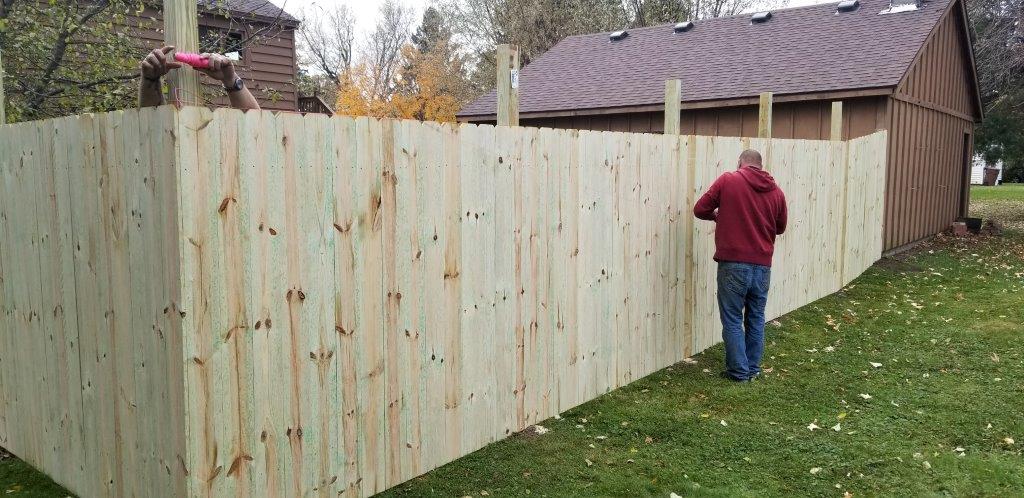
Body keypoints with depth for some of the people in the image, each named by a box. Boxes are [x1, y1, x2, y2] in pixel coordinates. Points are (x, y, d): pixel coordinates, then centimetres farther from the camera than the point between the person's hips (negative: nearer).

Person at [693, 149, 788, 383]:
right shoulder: (776, 191, 7)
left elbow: (700, 210, 0)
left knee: (733, 319, 5)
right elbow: (780, 227, 17)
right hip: (762, 265, 4)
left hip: (733, 264, -4)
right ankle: (753, 368, 25)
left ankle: (739, 371, 9)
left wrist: (718, 215, 20)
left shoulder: (728, 181, -4)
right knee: (756, 318, 17)